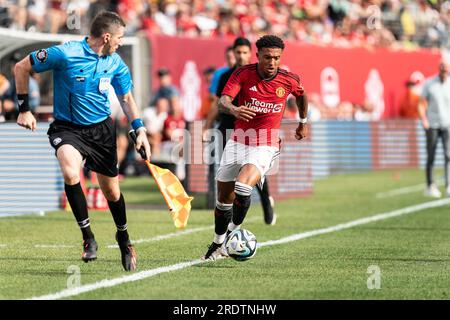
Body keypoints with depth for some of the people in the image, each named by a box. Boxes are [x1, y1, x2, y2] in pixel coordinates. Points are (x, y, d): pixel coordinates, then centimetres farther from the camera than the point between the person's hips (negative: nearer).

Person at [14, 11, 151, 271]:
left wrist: (140, 129, 2)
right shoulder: (64, 54, -19)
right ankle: (88, 237, -18)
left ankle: (123, 237, 39)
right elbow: (21, 68, -8)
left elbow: (126, 98, 14)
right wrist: (24, 109, -7)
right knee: (71, 174, -33)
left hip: (102, 129, 4)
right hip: (67, 128, -4)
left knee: (112, 190, 10)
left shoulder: (116, 64, -2)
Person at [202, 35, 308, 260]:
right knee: (224, 198, 10)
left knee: (243, 187, -27)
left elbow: (301, 95, 18)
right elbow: (223, 101, -23)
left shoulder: (289, 80, -7)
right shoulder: (243, 73, -10)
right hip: (237, 142, 2)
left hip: (265, 147, -2)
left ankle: (234, 230, -4)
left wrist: (303, 122, 28)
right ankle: (218, 244, 31)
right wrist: (233, 110, -45)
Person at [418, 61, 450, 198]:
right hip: (432, 125, 0)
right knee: (431, 157, 4)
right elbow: (422, 104, 1)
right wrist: (424, 120, -13)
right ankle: (430, 186, 14)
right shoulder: (429, 84, 0)